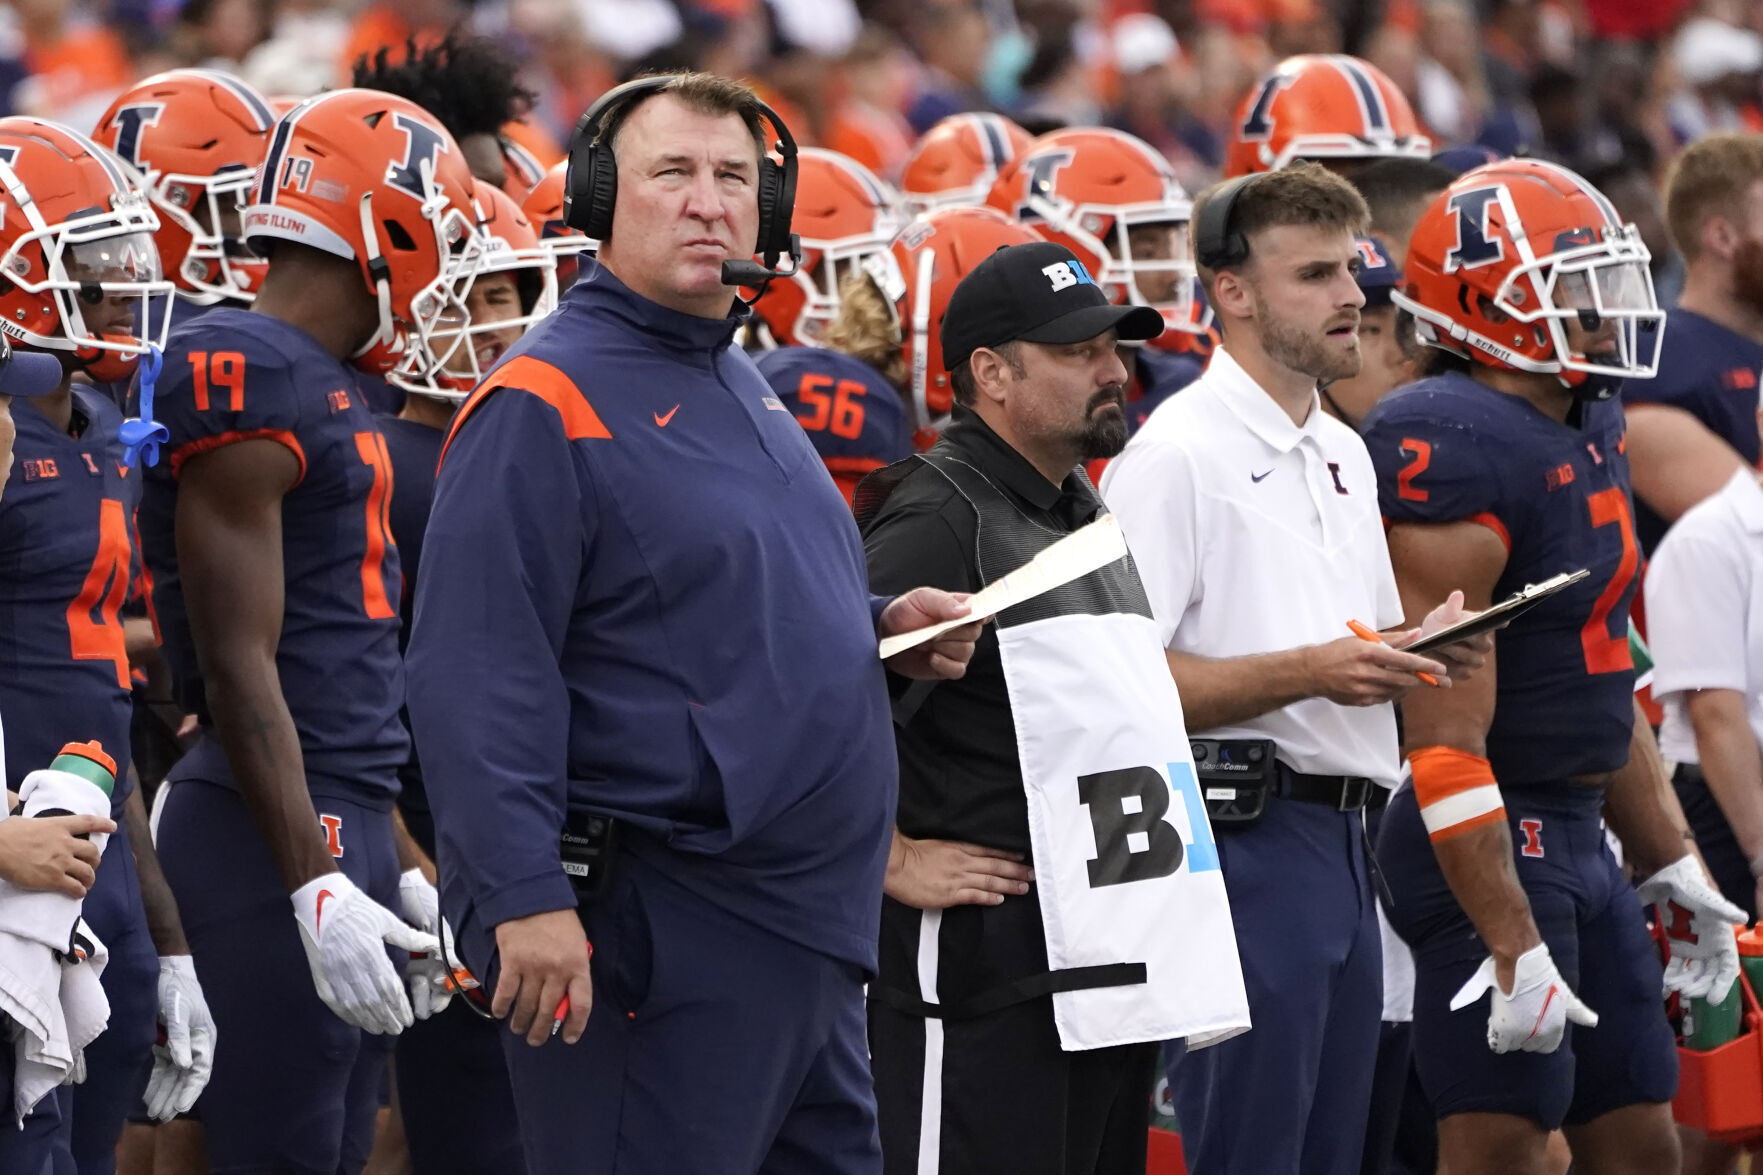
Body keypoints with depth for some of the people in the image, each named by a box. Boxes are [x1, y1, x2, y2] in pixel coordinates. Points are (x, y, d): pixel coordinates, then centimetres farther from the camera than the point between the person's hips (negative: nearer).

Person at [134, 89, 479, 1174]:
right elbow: (240, 667, -19)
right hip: (280, 839, -10)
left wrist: (393, 872, 23)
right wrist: (316, 888, -22)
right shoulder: (247, 379, -14)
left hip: (349, 826, 10)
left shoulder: (330, 384, 16)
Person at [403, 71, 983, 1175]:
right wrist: (526, 896, -27)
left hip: (809, 925, 10)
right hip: (657, 928, -10)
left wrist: (882, 626, 13)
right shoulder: (546, 402, -13)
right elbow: (480, 677, -20)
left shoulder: (740, 383, 17)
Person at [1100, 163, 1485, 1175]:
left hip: (1343, 842, 9)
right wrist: (1308, 672, -22)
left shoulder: (1343, 454, 19)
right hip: (1242, 835, -9)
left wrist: (1419, 651, 4)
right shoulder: (1176, 455, -9)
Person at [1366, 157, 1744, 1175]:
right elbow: (1447, 734, -22)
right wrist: (1513, 945, -24)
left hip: (1579, 838, 10)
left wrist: (1674, 869, 22)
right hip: (1491, 848, -10)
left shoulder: (1588, 436, 12)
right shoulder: (1458, 455, -19)